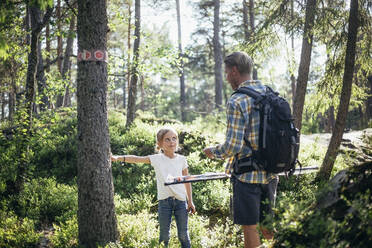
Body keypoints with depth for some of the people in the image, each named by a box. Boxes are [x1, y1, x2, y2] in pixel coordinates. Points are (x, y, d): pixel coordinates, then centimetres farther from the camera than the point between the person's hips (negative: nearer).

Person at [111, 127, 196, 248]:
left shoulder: (181, 159, 6)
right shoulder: (157, 159, 1)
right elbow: (137, 159, -10)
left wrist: (190, 201, 8)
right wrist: (118, 158, -23)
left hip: (181, 200, 1)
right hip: (164, 200, -1)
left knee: (183, 235, 4)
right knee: (164, 236, 4)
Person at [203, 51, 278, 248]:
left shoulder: (237, 101, -16)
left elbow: (232, 146, -19)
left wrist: (212, 152, 0)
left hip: (247, 175, -7)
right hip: (270, 174, 7)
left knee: (250, 229, 4)